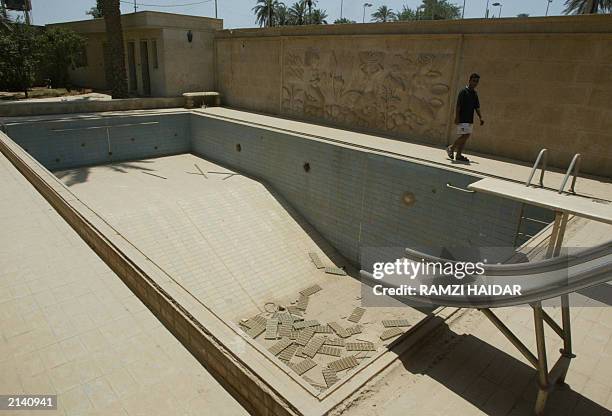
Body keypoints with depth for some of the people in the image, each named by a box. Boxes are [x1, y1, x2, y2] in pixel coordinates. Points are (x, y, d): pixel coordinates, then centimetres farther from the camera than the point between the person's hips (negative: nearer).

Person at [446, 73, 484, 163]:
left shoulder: (475, 94, 15)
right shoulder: (463, 91, -7)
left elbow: (477, 107, 18)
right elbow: (458, 106, -12)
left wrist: (480, 118, 9)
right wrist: (457, 118, -18)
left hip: (470, 120, 8)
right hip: (463, 119, -7)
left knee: (465, 137, 5)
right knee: (464, 136, -14)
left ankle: (459, 155, 9)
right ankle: (451, 148, 3)